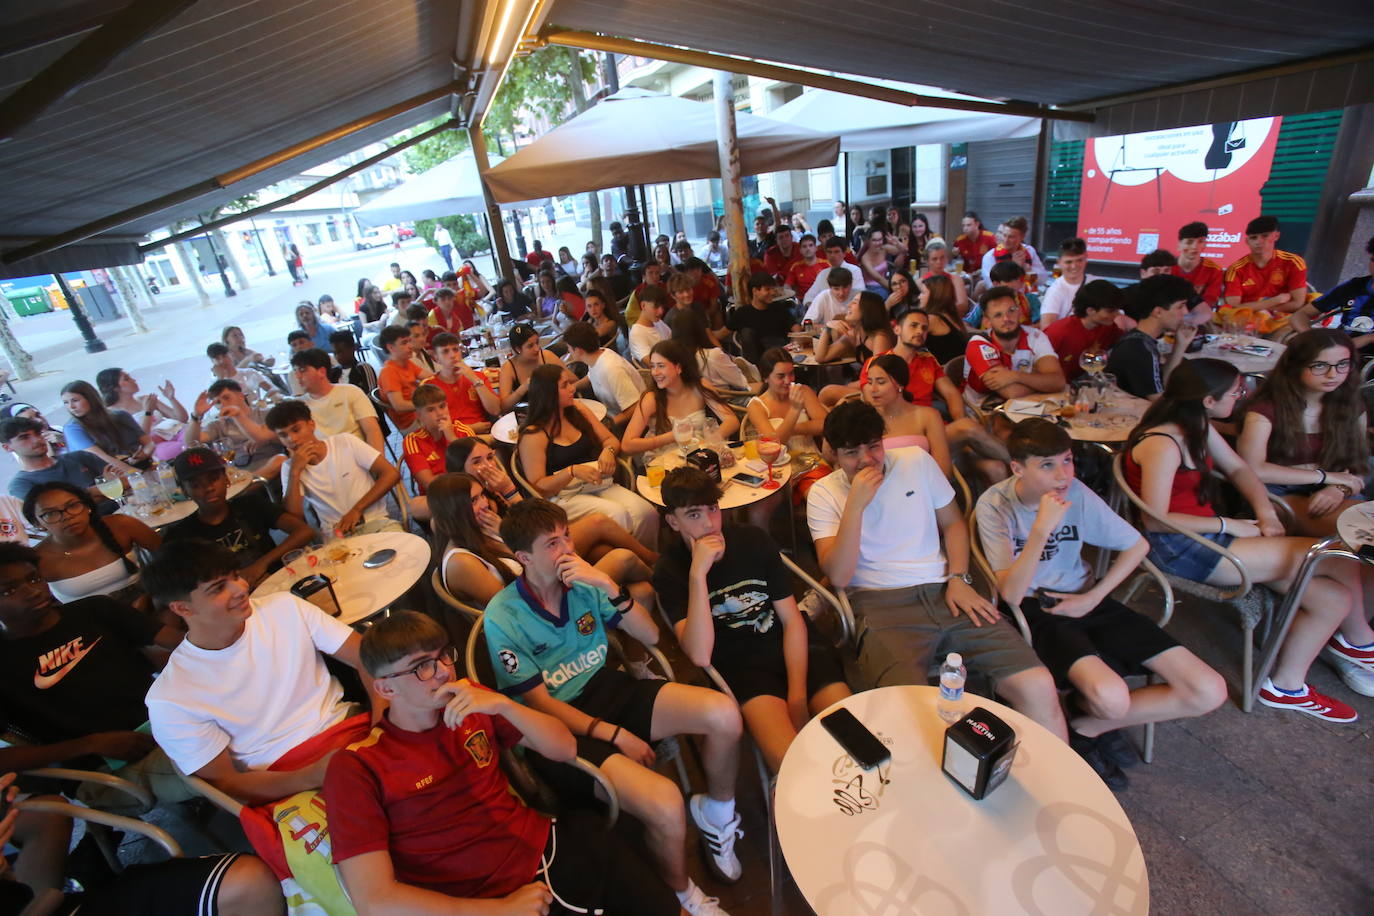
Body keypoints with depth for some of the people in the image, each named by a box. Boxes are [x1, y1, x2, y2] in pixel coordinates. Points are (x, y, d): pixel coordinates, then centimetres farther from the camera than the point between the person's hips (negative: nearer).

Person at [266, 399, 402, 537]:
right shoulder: (289, 468, 8)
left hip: (375, 522, -2)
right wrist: (295, 472, -8)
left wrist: (357, 510, -10)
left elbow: (391, 474, -5)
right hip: (334, 534, 2)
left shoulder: (346, 442, 1)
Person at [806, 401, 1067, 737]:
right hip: (882, 605, -3)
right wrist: (855, 505, -16)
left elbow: (953, 523, 19)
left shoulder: (916, 460, 11)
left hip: (943, 592, 4)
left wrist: (958, 579, 2)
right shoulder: (824, 493, 2)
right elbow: (839, 576, -8)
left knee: (1039, 687, -12)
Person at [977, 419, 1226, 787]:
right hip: (1035, 610, -5)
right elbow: (1011, 595, -24)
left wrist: (1093, 597, -2)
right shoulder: (994, 505, -17)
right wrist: (1042, 529, -35)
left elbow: (1138, 545, 9)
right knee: (1110, 695, -32)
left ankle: (1087, 724, 10)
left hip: (1083, 601, 5)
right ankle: (1086, 729, 7)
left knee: (1210, 691, -8)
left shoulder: (1076, 493, -6)